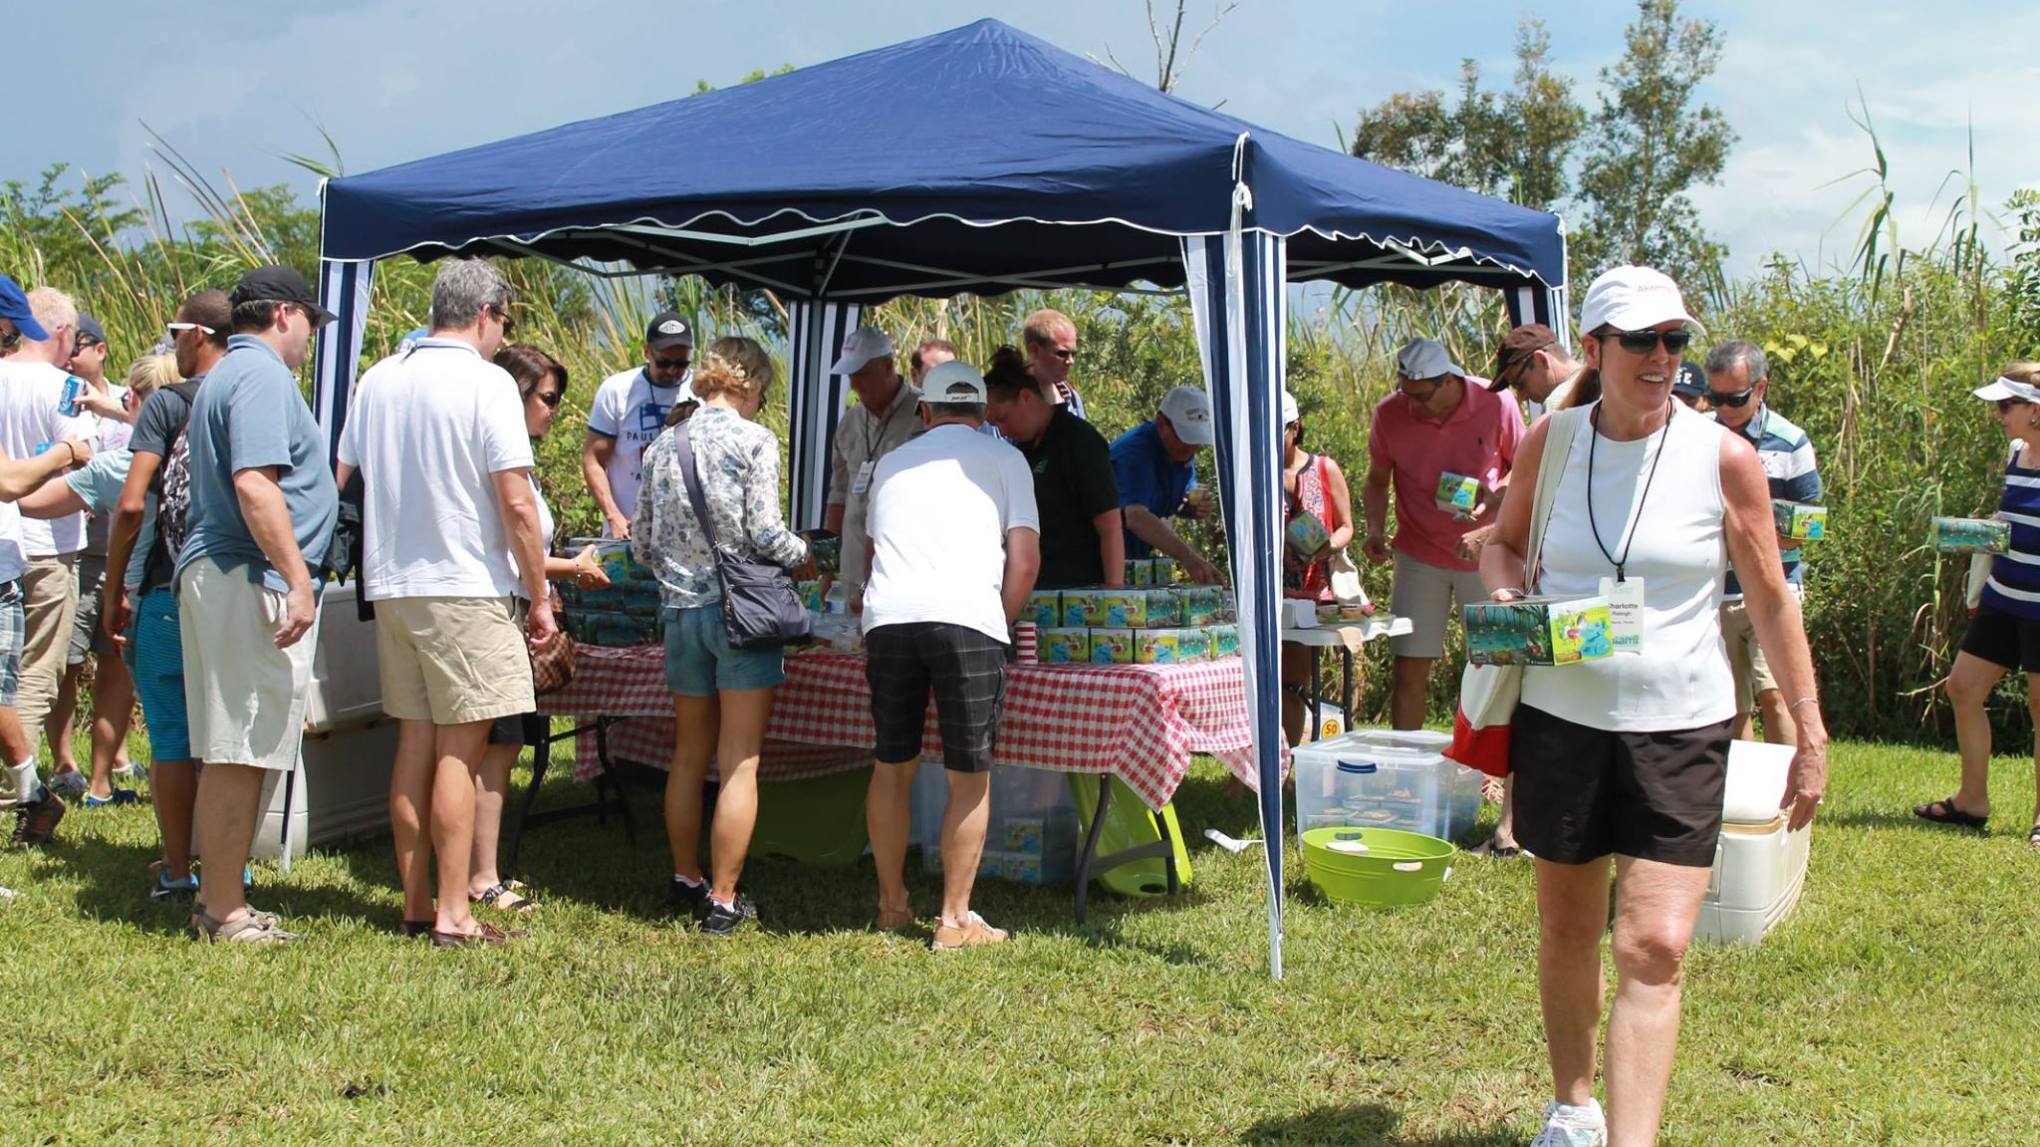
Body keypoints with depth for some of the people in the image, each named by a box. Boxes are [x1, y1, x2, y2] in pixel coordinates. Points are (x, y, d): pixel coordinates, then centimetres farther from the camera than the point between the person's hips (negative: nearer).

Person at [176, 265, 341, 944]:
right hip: (249, 581, -11)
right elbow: (255, 485, -22)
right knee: (241, 751, -7)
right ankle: (224, 912, -3)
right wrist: (298, 579, -24)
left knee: (229, 750, 14)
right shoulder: (262, 376, -11)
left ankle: (217, 895, 21)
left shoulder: (226, 374, 22)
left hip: (210, 573, 11)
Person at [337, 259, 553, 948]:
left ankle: (416, 904, 16)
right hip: (467, 588, -6)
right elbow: (517, 503, -13)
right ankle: (454, 916, -2)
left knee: (415, 742, 12)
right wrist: (539, 598, -7)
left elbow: (339, 482, 12)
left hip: (391, 586, 6)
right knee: (460, 749, -3)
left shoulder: (377, 380, 9)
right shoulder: (486, 382, -10)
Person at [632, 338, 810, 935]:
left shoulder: (663, 446, 9)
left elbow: (641, 541, 11)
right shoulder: (753, 441, -7)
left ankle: (685, 880, 27)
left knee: (690, 756, 18)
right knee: (740, 765, -1)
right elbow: (766, 533, -12)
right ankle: (723, 899, -1)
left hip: (680, 610, 5)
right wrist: (804, 557, 7)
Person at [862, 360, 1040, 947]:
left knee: (893, 766, 16)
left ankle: (892, 904, 25)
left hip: (888, 615, 3)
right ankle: (955, 920, 6)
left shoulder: (893, 463, 26)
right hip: (966, 615, -3)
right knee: (970, 779, 4)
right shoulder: (1003, 459, 16)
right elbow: (1025, 559, 6)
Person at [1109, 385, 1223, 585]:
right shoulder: (1135, 453, -26)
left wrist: (1190, 507, -8)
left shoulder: (1182, 452, 2)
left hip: (1137, 559, 8)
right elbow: (1136, 517, -43)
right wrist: (1187, 557, -55)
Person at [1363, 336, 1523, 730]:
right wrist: (1375, 528, -11)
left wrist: (1493, 498, -18)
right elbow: (1377, 481, 6)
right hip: (1419, 555, 1)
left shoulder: (1496, 406, -11)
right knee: (1410, 669, -2)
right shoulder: (1389, 414, -8)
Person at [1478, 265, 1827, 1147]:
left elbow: (1771, 600, 1)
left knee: (1654, 949, -12)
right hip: (1561, 717, 3)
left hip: (1681, 730, -2)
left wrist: (1811, 734, 0)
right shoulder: (1550, 443, -1)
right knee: (1566, 931, 15)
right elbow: (1504, 541, 16)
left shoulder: (1723, 459, -6)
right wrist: (1505, 597, -7)